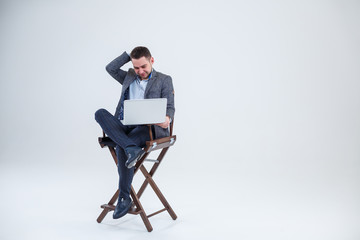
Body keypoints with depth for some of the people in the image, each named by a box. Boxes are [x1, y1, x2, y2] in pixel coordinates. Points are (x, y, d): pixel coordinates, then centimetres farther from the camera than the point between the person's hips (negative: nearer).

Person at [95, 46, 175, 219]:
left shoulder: (164, 80, 10)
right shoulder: (129, 77, 24)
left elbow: (170, 107, 2)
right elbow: (110, 68, 13)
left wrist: (167, 118, -22)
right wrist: (130, 54, 12)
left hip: (151, 128, -5)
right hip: (124, 126, 5)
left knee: (121, 146, -33)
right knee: (100, 113, -24)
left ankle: (124, 197, -19)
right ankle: (132, 149, -40)